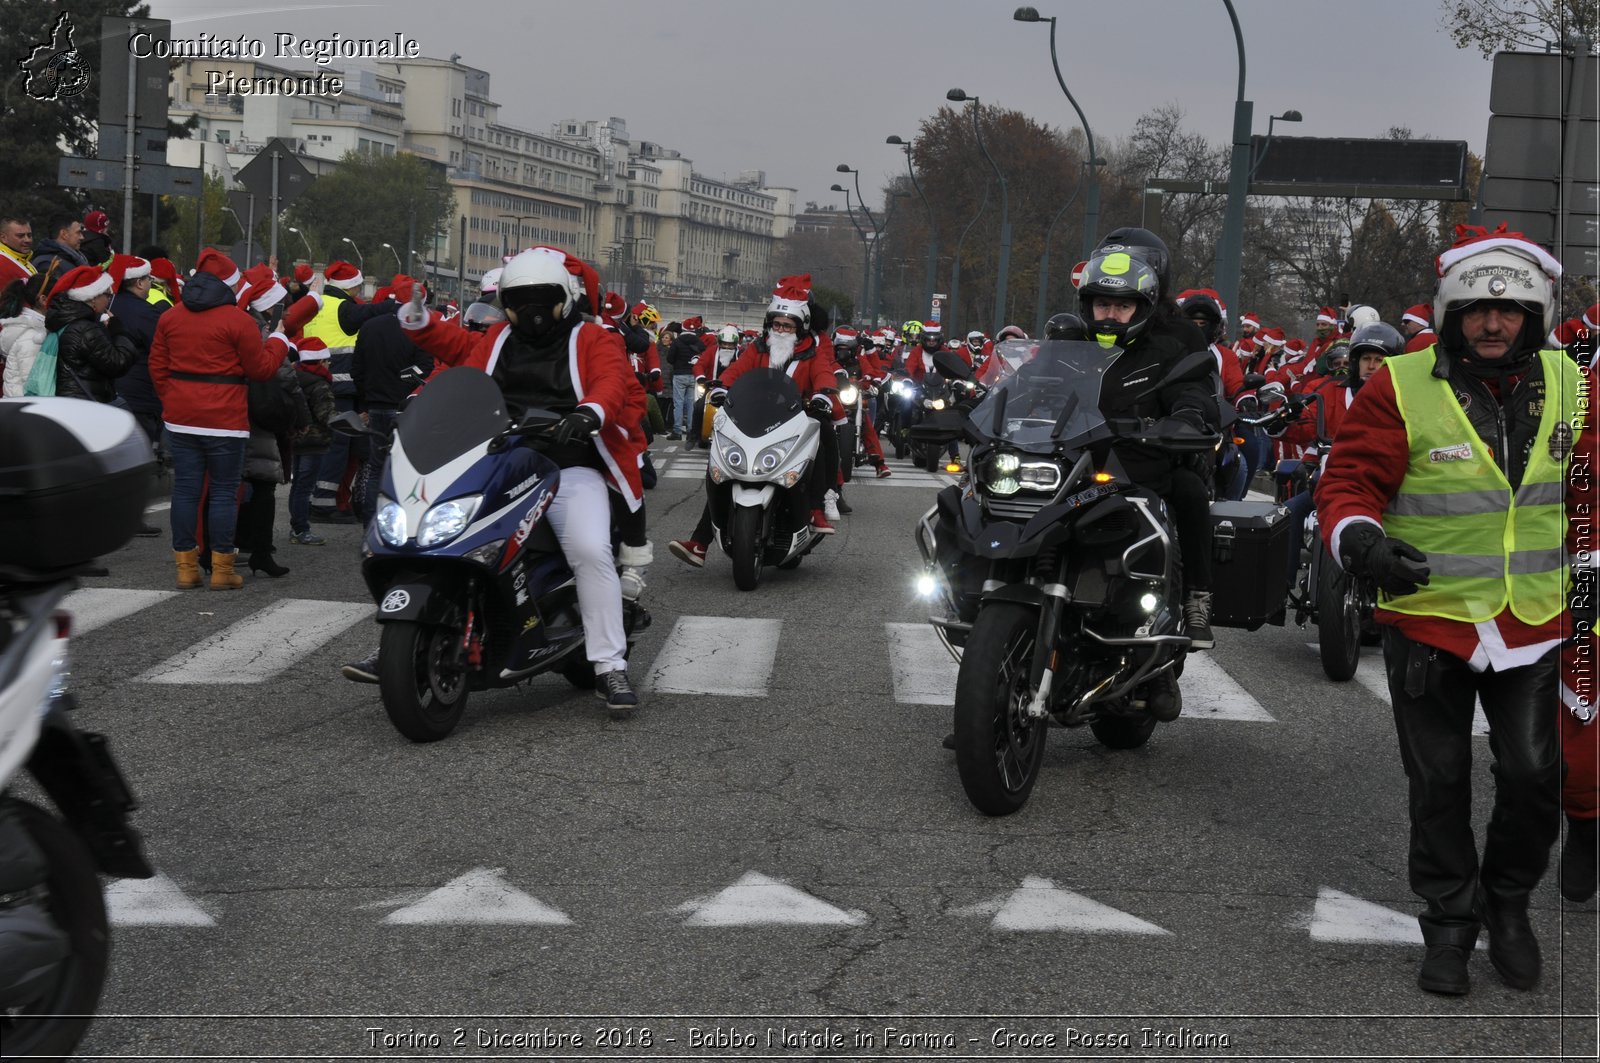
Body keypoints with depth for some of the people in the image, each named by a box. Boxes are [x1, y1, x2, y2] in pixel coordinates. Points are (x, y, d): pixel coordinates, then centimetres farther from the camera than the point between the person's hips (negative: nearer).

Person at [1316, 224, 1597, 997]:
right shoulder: (1400, 387, -10)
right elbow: (1348, 481, -10)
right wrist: (1359, 537, -30)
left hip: (1534, 619, 2)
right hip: (1428, 618, -2)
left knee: (1533, 776, 1)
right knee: (1440, 786, 8)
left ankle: (1509, 901, 27)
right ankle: (1449, 923, 25)